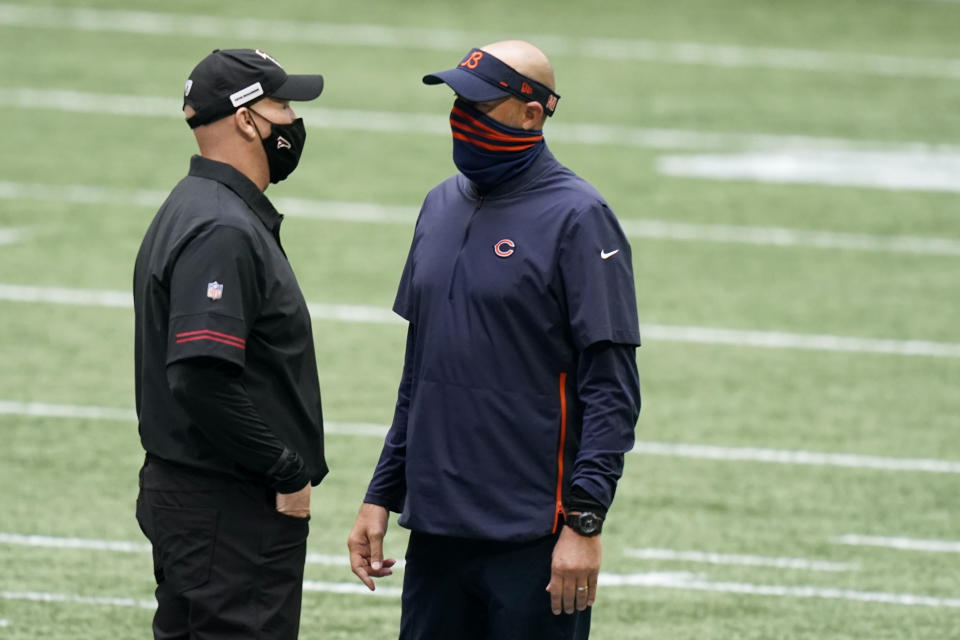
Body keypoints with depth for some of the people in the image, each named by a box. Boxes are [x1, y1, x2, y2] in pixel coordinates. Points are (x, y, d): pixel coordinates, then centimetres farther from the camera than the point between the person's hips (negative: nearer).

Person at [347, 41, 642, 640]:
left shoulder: (576, 218, -9)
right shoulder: (442, 208, 13)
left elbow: (612, 388, -12)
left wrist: (584, 522, -18)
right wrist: (381, 496, 15)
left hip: (532, 541, -7)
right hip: (435, 531, 7)